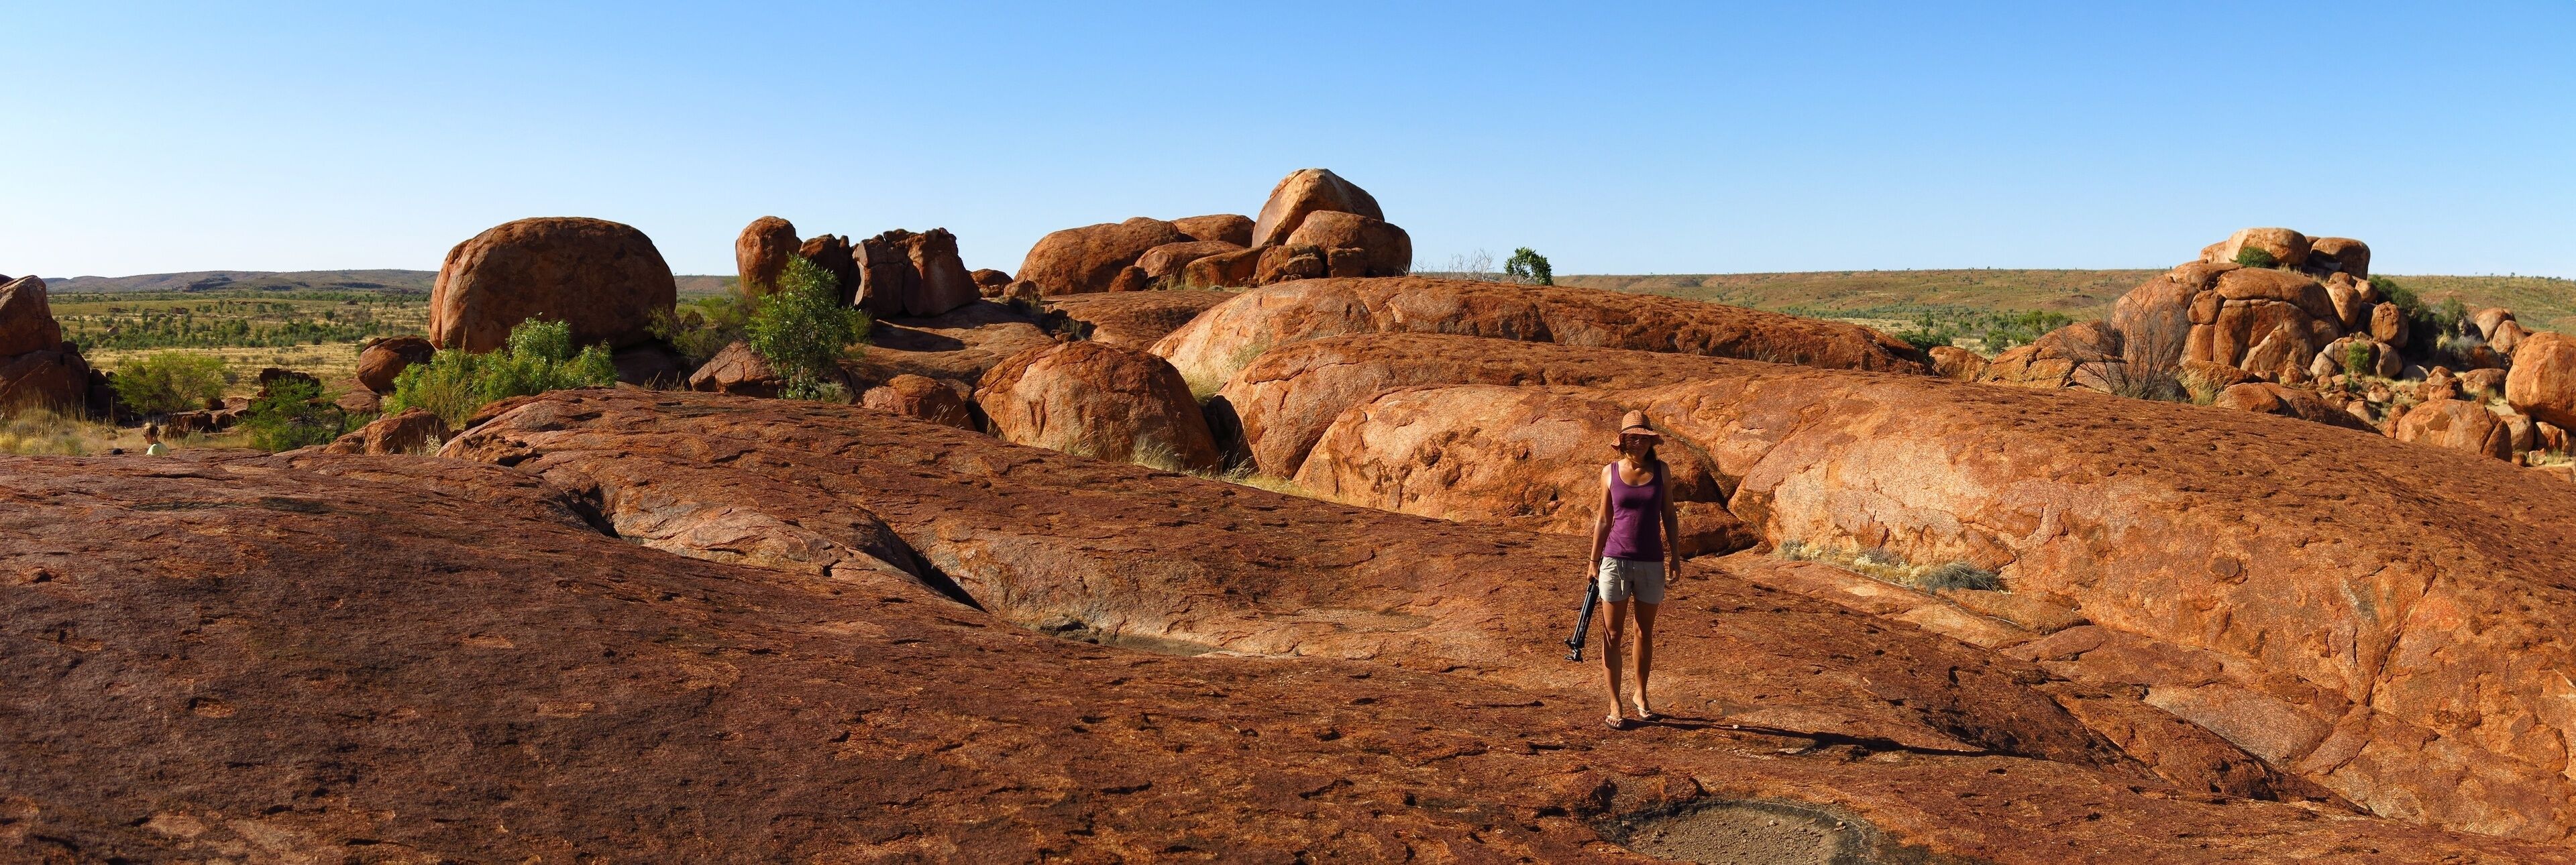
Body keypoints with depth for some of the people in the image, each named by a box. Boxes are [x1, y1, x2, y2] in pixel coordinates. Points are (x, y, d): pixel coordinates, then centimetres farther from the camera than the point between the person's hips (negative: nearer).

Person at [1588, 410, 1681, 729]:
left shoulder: (1660, 470, 3)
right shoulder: (1610, 472, -1)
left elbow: (1668, 514, 11)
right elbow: (1603, 520, 6)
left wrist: (1674, 554, 5)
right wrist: (1594, 561, 5)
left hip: (1651, 563, 2)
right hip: (1615, 560, -2)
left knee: (1645, 632, 12)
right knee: (1613, 634, 1)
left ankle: (1641, 696, 29)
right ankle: (1615, 706, 7)